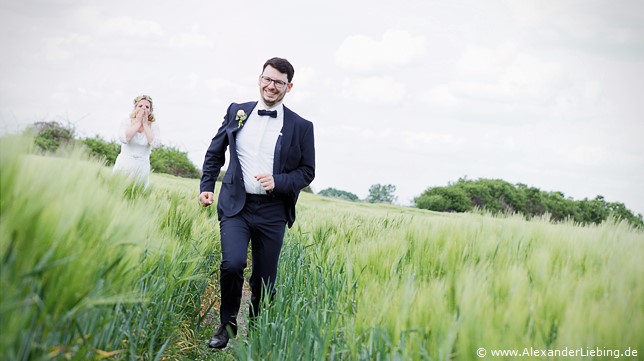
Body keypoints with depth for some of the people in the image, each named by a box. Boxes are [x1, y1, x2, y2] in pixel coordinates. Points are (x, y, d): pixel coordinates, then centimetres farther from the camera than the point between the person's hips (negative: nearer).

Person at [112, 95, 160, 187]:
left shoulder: (153, 126, 2)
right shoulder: (126, 123, 1)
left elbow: (154, 143, -15)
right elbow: (124, 139, -19)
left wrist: (145, 124, -11)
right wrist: (138, 122, -12)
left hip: (142, 168, 0)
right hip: (124, 165, 0)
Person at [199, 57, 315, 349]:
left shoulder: (301, 127, 2)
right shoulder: (237, 112, 7)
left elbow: (307, 171, 5)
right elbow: (214, 154, 15)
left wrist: (278, 181, -12)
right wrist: (206, 187, 5)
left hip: (272, 211, 0)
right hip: (235, 205, 0)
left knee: (264, 280, 5)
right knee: (233, 263, -21)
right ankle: (227, 324, 3)